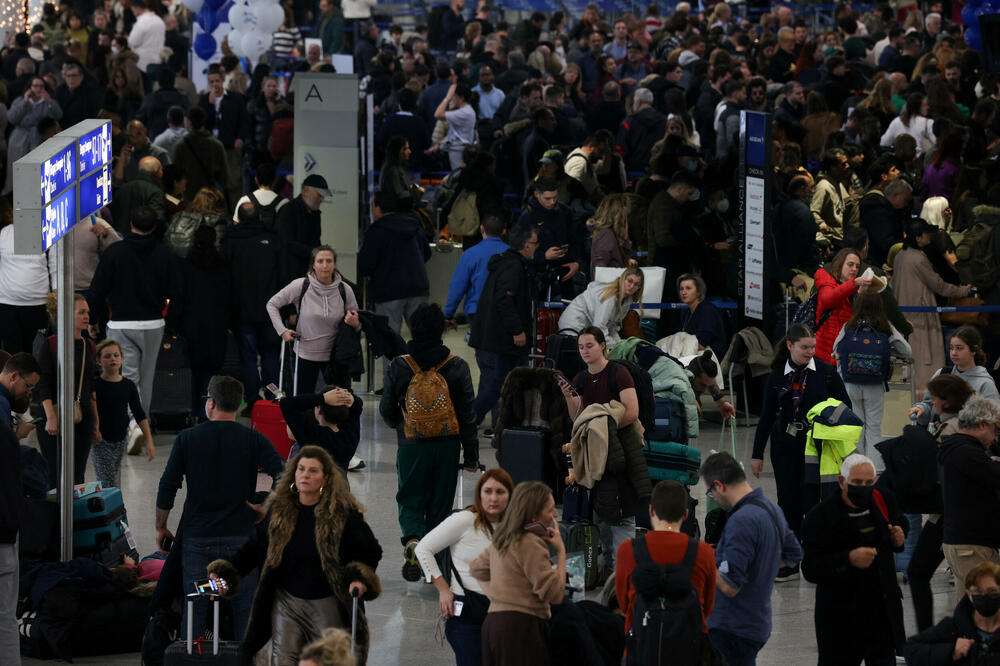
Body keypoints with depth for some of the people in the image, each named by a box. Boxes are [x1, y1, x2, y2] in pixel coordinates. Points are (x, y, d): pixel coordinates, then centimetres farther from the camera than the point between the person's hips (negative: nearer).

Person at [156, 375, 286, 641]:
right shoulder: (253, 440, -2)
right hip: (241, 537, 0)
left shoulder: (187, 439, -1)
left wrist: (161, 527, 12)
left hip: (197, 538, 0)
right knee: (245, 608, 6)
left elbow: (167, 487, 1)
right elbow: (284, 475, -13)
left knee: (194, 608, 7)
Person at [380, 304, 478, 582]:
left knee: (410, 501, 8)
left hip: (412, 445, -1)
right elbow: (467, 414, -2)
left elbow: (387, 410, 2)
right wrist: (471, 455, 6)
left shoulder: (399, 366, -7)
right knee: (440, 504, 12)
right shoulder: (457, 367, -5)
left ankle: (412, 541, -22)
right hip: (447, 445, 1)